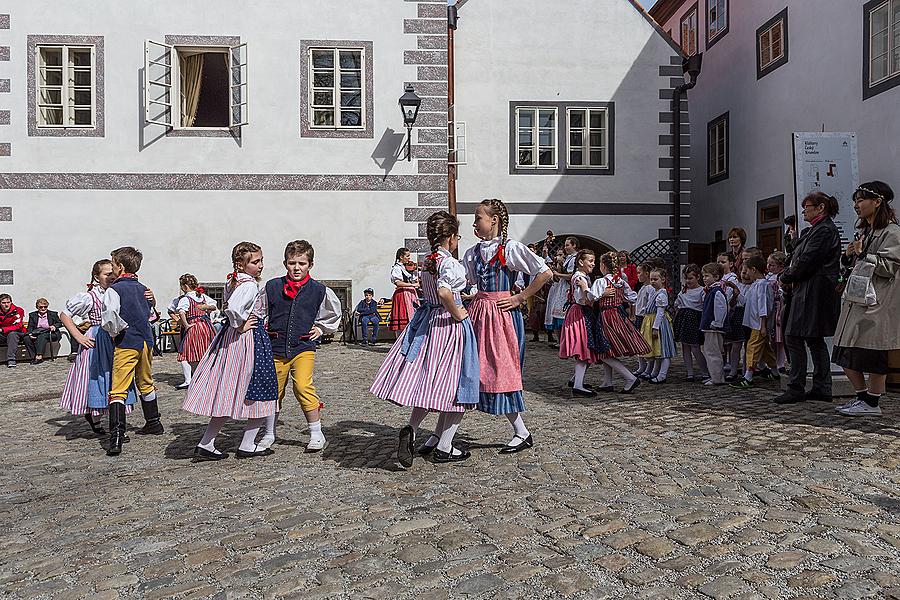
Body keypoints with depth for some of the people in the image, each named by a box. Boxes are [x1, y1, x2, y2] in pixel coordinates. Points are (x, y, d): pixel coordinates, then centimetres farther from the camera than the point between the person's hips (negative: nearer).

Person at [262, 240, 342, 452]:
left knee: (303, 387, -17)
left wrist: (321, 329, 11)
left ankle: (316, 433, -2)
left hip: (303, 348, -2)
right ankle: (269, 434, 28)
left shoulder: (319, 290, -1)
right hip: (276, 348, 2)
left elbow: (334, 313, 18)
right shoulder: (272, 287, 1)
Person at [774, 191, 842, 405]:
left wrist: (786, 277, -5)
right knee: (815, 340, 12)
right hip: (807, 290, 11)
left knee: (793, 337, -9)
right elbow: (798, 258, 19)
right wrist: (789, 277, 3)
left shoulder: (824, 230, -12)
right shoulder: (814, 230, 20)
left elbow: (807, 261, -18)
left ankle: (796, 389, -5)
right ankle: (822, 388, 17)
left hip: (811, 292, -11)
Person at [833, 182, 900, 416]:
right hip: (856, 301, 9)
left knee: (872, 356, -3)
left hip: (876, 305, -9)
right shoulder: (866, 232, 20)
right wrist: (850, 256, 7)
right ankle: (862, 397, 19)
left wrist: (863, 254, -17)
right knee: (846, 355, 8)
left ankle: (872, 403, 7)